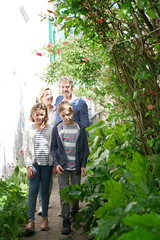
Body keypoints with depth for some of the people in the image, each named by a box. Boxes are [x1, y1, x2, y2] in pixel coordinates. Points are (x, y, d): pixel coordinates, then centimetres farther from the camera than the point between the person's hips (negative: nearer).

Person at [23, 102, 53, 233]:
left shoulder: (50, 129, 5)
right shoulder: (29, 130, 4)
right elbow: (26, 149, 3)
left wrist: (55, 164, 2)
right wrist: (29, 166, -4)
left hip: (47, 164, 1)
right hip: (34, 164, 0)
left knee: (45, 190, 7)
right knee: (33, 190, -6)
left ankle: (44, 218, 19)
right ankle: (31, 220, -3)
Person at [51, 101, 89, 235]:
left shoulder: (80, 129, -1)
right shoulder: (57, 129, 1)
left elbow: (85, 148, 4)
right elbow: (53, 148, 7)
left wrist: (83, 165, -2)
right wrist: (56, 163, -4)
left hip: (76, 166, 0)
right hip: (62, 166, 0)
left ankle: (74, 213, 36)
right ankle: (66, 220, 3)